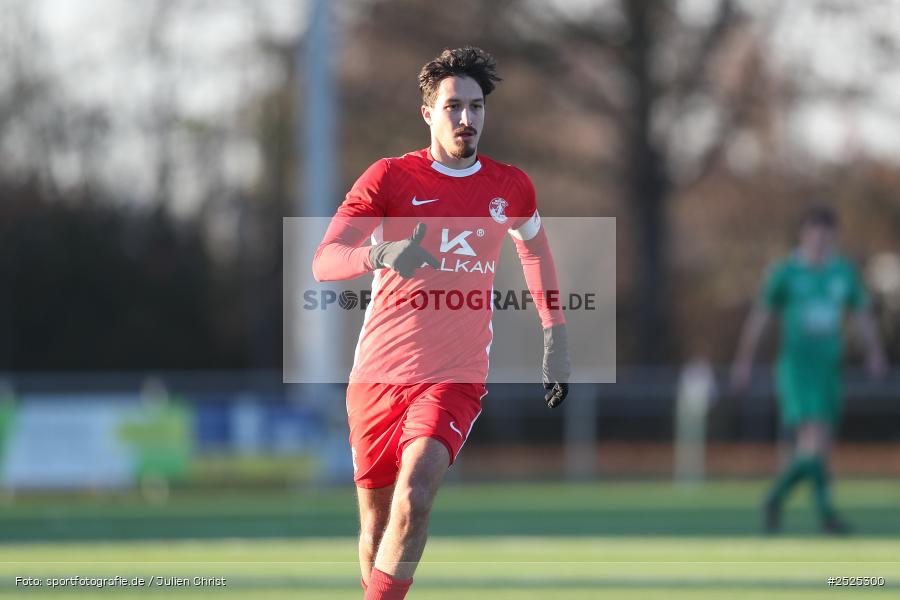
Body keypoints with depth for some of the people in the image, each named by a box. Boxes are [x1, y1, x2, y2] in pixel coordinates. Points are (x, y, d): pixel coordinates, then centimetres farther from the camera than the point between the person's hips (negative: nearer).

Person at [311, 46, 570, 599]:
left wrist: (556, 336, 23)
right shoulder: (391, 177, -3)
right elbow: (324, 262, -13)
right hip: (380, 374, 0)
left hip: (456, 379, 0)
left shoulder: (510, 187, 6)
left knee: (413, 500, -26)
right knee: (376, 528, 7)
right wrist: (381, 254, -34)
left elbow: (535, 249, 28)